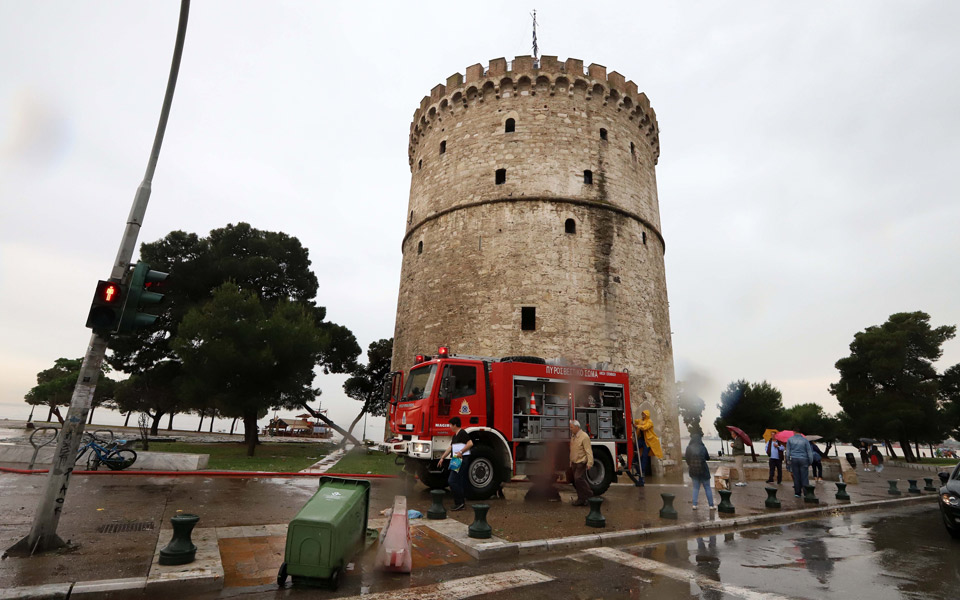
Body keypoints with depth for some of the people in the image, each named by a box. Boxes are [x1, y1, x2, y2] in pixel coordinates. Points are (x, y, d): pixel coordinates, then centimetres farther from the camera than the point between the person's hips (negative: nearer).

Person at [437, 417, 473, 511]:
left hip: (462, 459, -10)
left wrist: (461, 452, -23)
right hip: (457, 460, 10)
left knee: (452, 480, -11)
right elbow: (450, 448, 27)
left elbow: (470, 443, -20)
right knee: (459, 481, 11)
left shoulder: (462, 433, -10)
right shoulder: (455, 436, 20)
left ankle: (459, 503, -7)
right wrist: (442, 458, 27)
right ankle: (461, 502, 17)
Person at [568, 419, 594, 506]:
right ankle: (581, 500, 17)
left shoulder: (584, 436, -14)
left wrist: (590, 462, -25)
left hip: (581, 462, -9)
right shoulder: (573, 436, 13)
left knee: (579, 479, -15)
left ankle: (589, 495, 0)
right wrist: (571, 462, 20)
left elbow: (588, 451, -19)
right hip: (574, 462, 9)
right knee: (576, 481, 10)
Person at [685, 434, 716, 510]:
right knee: (707, 488, 12)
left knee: (695, 488, 12)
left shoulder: (689, 448, -6)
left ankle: (694, 505, 8)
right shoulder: (702, 447, -11)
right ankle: (711, 505, 16)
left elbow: (686, 458, 0)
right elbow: (707, 457, 2)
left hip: (693, 470, 2)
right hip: (703, 470, -2)